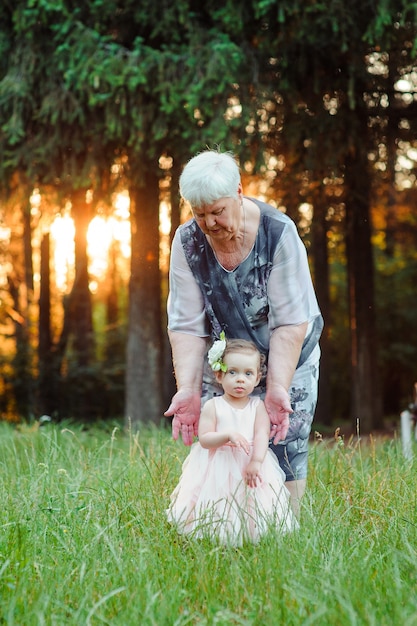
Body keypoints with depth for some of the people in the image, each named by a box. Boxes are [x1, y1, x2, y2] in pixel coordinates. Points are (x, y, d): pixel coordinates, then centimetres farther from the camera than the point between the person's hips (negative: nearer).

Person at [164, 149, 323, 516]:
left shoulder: (279, 233, -20)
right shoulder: (187, 242, -11)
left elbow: (291, 322, -22)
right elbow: (187, 325, -13)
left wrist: (277, 388, -28)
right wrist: (188, 389, -24)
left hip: (286, 362, -2)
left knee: (285, 452, -9)